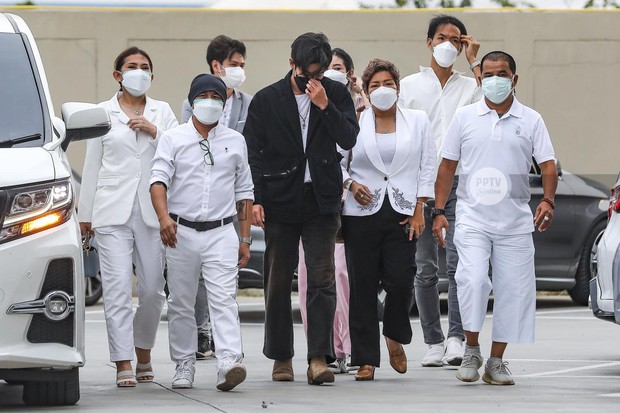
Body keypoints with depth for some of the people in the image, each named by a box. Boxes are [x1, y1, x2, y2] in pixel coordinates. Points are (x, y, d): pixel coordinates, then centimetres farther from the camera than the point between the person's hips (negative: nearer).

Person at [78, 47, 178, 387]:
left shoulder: (162, 112, 13)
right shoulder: (103, 113, 9)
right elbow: (92, 165, 10)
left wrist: (154, 131, -10)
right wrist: (85, 213, 9)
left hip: (152, 211, 2)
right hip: (113, 210, -2)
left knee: (153, 288, 2)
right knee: (117, 287, -11)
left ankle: (143, 351, 24)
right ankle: (123, 365, -12)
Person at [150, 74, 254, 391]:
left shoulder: (235, 141, 11)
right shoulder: (174, 139, 4)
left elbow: (244, 193, 15)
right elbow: (158, 180, -9)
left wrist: (245, 239, 11)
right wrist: (164, 217, -27)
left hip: (221, 233, 0)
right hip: (181, 232, 0)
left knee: (224, 299, -13)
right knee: (181, 303, 6)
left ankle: (229, 363, -25)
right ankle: (184, 365, 16)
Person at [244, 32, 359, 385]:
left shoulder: (337, 95, 3)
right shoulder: (267, 100, 1)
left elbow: (349, 139, -7)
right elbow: (252, 152, 3)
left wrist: (323, 105, -18)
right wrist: (255, 199, -5)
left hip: (321, 200, 0)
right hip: (280, 201, 0)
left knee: (322, 279, -8)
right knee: (278, 282, 6)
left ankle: (319, 359, -11)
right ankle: (281, 358, 16)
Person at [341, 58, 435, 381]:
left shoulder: (417, 121, 8)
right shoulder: (353, 123, 5)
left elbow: (427, 166, 9)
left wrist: (419, 209, 2)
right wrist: (351, 184, -8)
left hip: (402, 213, 0)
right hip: (362, 213, 0)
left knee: (400, 281, -10)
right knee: (363, 285, -3)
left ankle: (395, 337, 20)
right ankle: (365, 359, 3)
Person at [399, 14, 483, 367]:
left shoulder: (469, 86, 14)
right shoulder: (410, 86, 13)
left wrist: (475, 61, -4)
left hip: (460, 183, -1)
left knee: (458, 265, -13)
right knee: (425, 270, 1)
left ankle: (456, 338, -15)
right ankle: (433, 342, 6)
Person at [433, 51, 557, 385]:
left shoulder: (530, 120, 6)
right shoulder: (465, 117, 6)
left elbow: (548, 165, 1)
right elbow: (447, 166, 10)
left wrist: (547, 200, -17)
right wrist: (439, 211, 2)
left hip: (515, 222, 1)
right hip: (472, 218, -1)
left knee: (512, 290, 1)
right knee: (473, 279, -20)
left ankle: (497, 362, 12)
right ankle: (471, 351, -4)